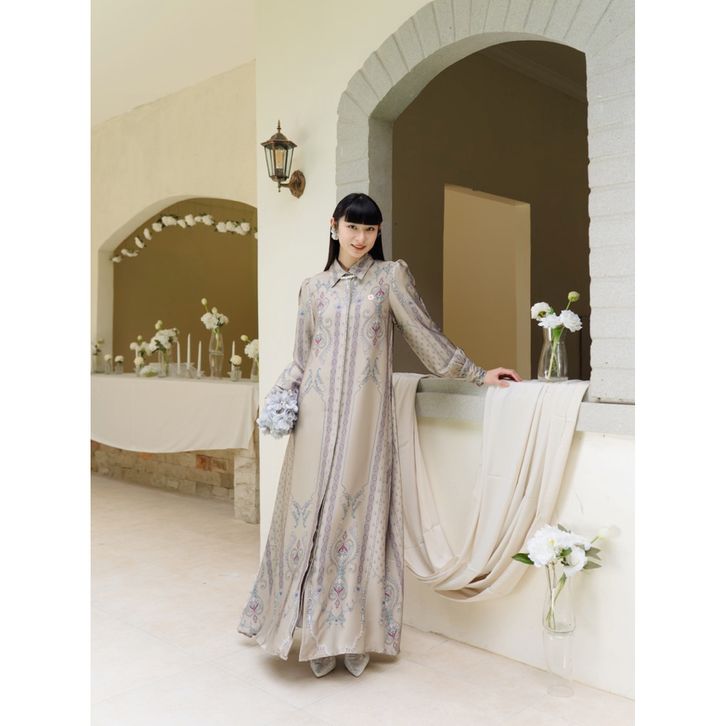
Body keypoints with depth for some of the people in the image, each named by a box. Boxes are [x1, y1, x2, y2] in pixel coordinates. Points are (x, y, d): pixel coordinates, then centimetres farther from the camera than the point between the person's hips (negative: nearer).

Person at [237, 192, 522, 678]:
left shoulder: (391, 276, 6)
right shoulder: (314, 287, 12)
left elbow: (426, 334, 6)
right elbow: (302, 355, 15)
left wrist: (477, 374, 5)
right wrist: (281, 394, 0)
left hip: (365, 413, -2)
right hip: (319, 413, 2)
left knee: (359, 511, -1)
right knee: (314, 510, 1)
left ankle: (354, 634, 10)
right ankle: (318, 636, 15)